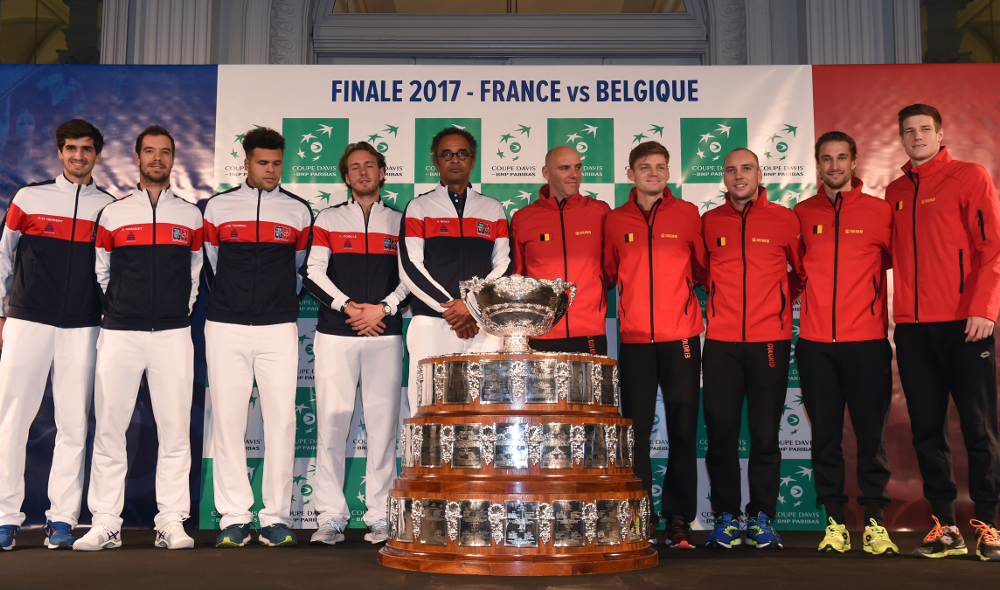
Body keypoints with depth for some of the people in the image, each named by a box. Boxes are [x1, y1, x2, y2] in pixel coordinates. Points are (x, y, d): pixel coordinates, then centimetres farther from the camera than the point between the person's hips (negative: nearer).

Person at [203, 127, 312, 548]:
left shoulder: (299, 211, 9)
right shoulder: (218, 208, 9)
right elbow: (209, 264, 17)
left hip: (279, 328, 0)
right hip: (226, 328, 0)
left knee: (281, 419, -3)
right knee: (228, 419, 0)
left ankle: (277, 517, 5)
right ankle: (234, 517, 8)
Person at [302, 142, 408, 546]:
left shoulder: (400, 222, 13)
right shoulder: (327, 220, 12)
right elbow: (313, 273, 3)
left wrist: (383, 308, -10)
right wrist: (347, 306, -10)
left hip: (385, 336, 0)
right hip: (335, 334, 0)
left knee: (383, 425, 0)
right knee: (331, 424, -3)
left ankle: (380, 517, 8)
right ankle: (331, 518, 5)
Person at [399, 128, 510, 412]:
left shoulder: (493, 209, 17)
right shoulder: (419, 208, 11)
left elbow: (503, 266, 10)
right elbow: (410, 268, 1)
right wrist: (449, 306, -8)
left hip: (484, 325, 2)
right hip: (431, 323, -1)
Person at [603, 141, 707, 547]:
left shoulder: (688, 214, 6)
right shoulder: (615, 221, 8)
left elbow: (704, 269, 13)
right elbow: (608, 274, 16)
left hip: (681, 337, -1)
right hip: (634, 338, 1)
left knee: (683, 429, 2)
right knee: (636, 429, 3)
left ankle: (678, 518, 10)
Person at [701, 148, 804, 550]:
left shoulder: (784, 220, 5)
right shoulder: (708, 223, 8)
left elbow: (803, 270, 16)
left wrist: (780, 304, 12)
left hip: (770, 340, -1)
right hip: (720, 341, 1)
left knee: (765, 433, 2)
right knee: (721, 431, 1)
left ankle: (762, 518, 13)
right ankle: (725, 517, 11)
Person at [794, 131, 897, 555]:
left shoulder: (880, 211, 4)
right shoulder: (801, 214, 8)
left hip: (867, 342, -1)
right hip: (815, 342, 1)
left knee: (871, 434, 2)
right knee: (825, 435, 5)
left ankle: (875, 522, 13)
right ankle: (835, 523, 14)